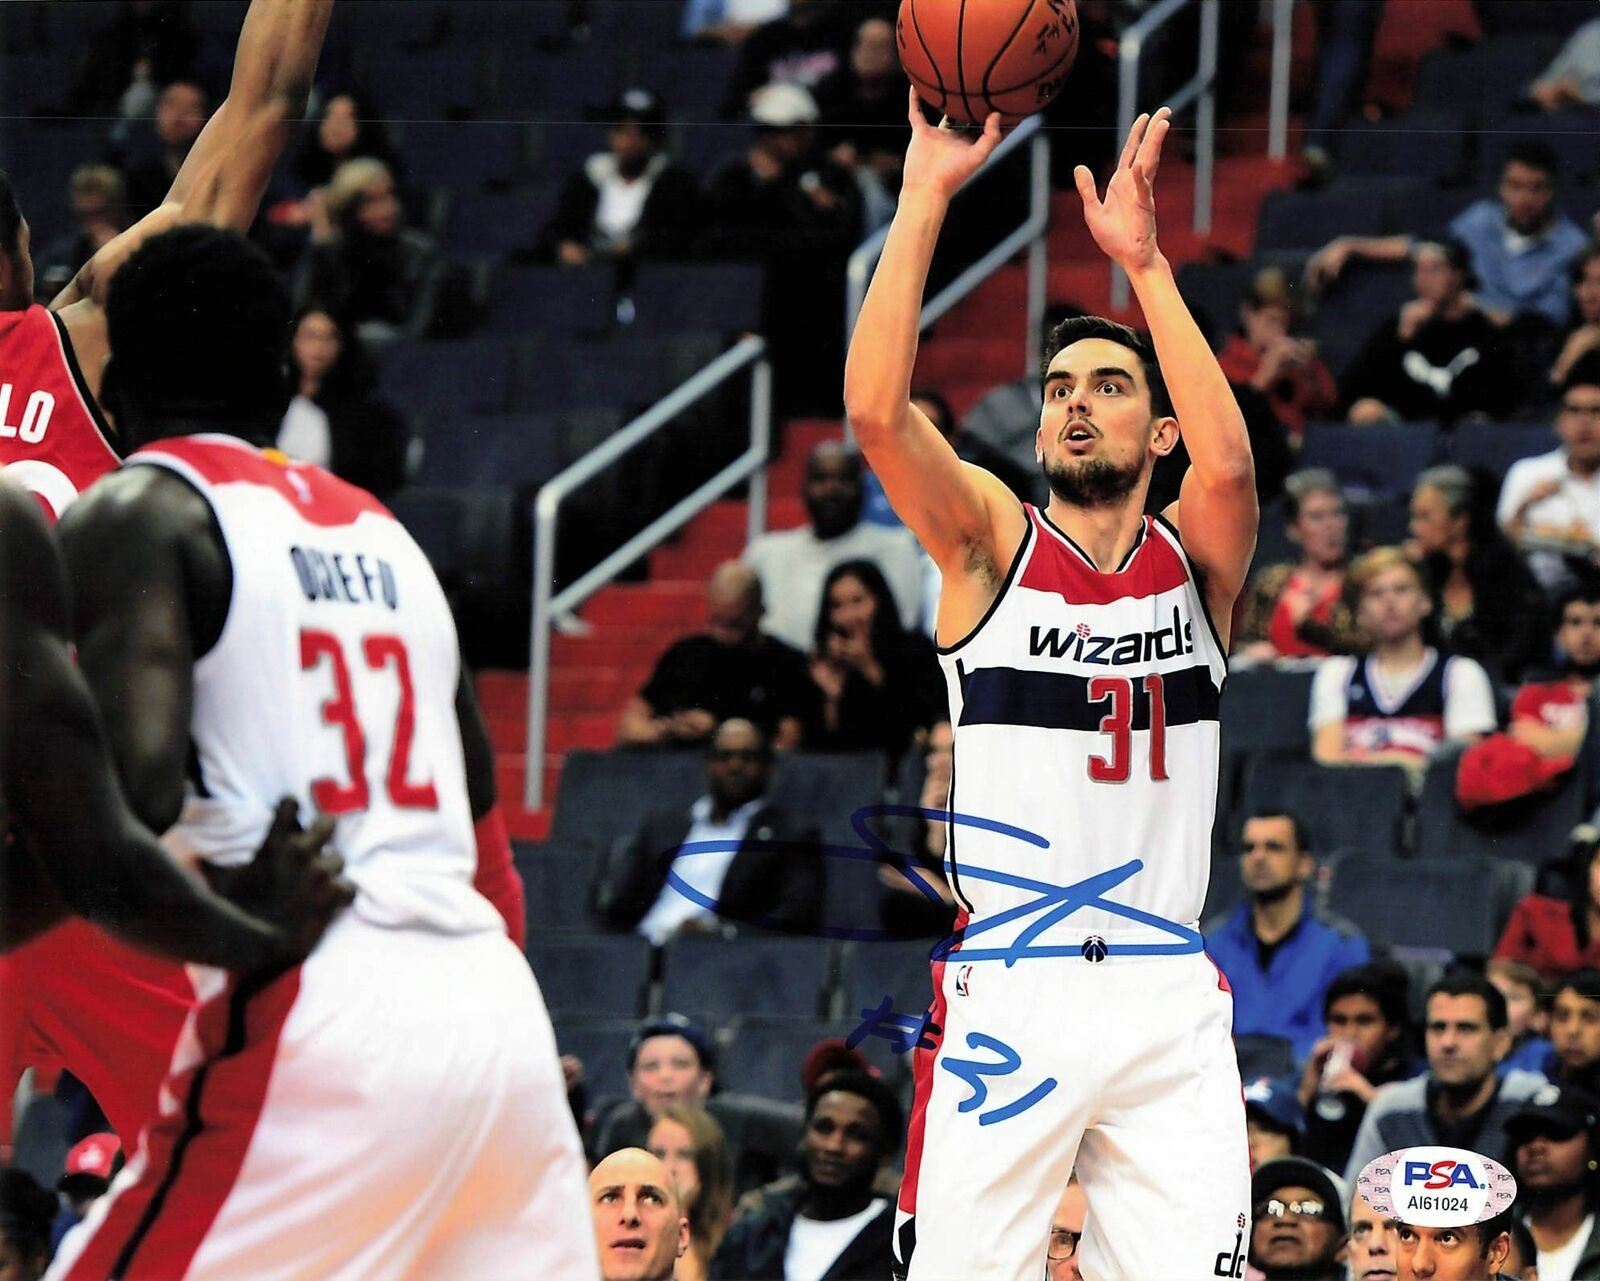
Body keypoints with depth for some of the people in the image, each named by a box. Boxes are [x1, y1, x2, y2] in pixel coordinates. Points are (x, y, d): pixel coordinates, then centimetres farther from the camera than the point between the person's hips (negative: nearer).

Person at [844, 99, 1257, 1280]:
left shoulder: (1194, 560, 8)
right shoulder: (993, 544, 6)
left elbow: (1230, 462, -15)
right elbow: (876, 410, -11)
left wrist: (1143, 260, -18)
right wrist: (925, 199, -14)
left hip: (1168, 1003, 1)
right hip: (1007, 994, -1)